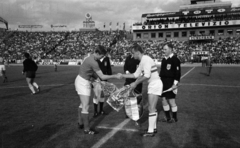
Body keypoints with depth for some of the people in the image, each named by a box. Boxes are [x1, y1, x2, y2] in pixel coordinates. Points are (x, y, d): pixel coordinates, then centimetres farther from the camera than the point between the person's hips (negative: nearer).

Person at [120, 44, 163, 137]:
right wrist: (123, 75, 17)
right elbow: (136, 74, 18)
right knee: (152, 108, 16)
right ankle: (153, 127, 26)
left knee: (151, 108, -6)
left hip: (155, 84, -10)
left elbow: (147, 76, -23)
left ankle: (150, 131, 0)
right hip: (152, 85, 10)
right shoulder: (142, 61, 14)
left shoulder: (146, 59, -16)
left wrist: (135, 83, -15)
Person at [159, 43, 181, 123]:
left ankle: (174, 118, 18)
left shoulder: (175, 59, -11)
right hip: (163, 83, 8)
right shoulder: (164, 59, 13)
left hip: (170, 84, -8)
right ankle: (167, 117, 26)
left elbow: (178, 72, -15)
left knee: (171, 101, 1)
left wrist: (175, 83, -19)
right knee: (164, 100, 11)